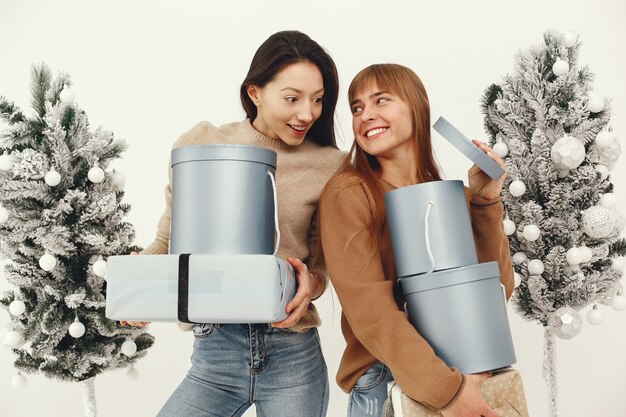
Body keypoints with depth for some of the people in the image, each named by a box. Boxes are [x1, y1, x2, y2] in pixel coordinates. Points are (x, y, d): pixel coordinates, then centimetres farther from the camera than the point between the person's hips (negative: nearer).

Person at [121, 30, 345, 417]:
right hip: (213, 349, 1)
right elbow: (170, 239, 7)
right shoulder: (199, 146, 0)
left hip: (292, 357, 0)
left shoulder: (329, 166, -2)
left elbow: (324, 262, 5)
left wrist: (310, 283, -17)